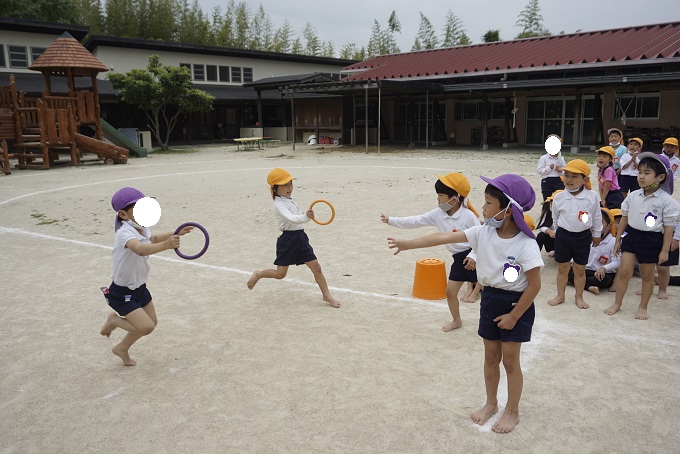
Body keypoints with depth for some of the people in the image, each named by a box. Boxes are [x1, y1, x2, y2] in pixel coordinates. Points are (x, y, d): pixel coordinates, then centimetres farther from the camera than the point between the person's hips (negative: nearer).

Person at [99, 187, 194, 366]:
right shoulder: (125, 233, -29)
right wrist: (165, 245, -67)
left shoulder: (141, 228, -2)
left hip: (139, 287, 9)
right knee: (146, 327, -17)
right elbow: (141, 249, -52)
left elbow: (153, 238, 24)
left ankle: (122, 349, 40)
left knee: (151, 322, 17)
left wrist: (177, 233, 16)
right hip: (122, 293, -9)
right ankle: (114, 320, 11)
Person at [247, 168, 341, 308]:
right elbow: (291, 218, -35)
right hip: (288, 240, -7)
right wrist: (305, 217, -49)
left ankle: (326, 295, 12)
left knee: (316, 267, 2)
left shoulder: (289, 200, 11)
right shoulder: (279, 205, -17)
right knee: (280, 274, 2)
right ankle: (258, 274, 30)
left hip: (300, 237, 7)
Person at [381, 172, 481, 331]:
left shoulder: (469, 216, -20)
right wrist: (391, 221, 1)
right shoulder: (438, 214, -1)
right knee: (450, 291, 15)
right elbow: (416, 221, 2)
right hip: (459, 258, 8)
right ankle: (457, 321, 35)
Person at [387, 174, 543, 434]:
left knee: (510, 359, 6)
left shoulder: (526, 245, -24)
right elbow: (444, 238, -11)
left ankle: (512, 411, 27)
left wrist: (514, 315, -13)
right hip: (489, 299, 5)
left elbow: (534, 285, -18)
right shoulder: (483, 233, -9)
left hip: (516, 304, -5)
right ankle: (491, 403, 37)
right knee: (491, 356, 17)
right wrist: (407, 244, -14)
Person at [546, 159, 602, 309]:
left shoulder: (592, 197, -10)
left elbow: (597, 217, 3)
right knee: (562, 268, 11)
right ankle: (560, 295, 26)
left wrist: (596, 234, 10)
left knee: (580, 269, 10)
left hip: (583, 236, -1)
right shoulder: (559, 198, -7)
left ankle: (579, 297, 27)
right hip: (563, 236, 1)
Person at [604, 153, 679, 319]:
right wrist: (618, 239, 10)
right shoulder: (633, 196, -1)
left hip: (652, 240, -3)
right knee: (624, 271, 2)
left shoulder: (666, 200, -11)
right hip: (631, 235, 3)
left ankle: (643, 307, 27)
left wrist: (665, 250, -8)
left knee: (647, 275, 12)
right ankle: (617, 304, 17)